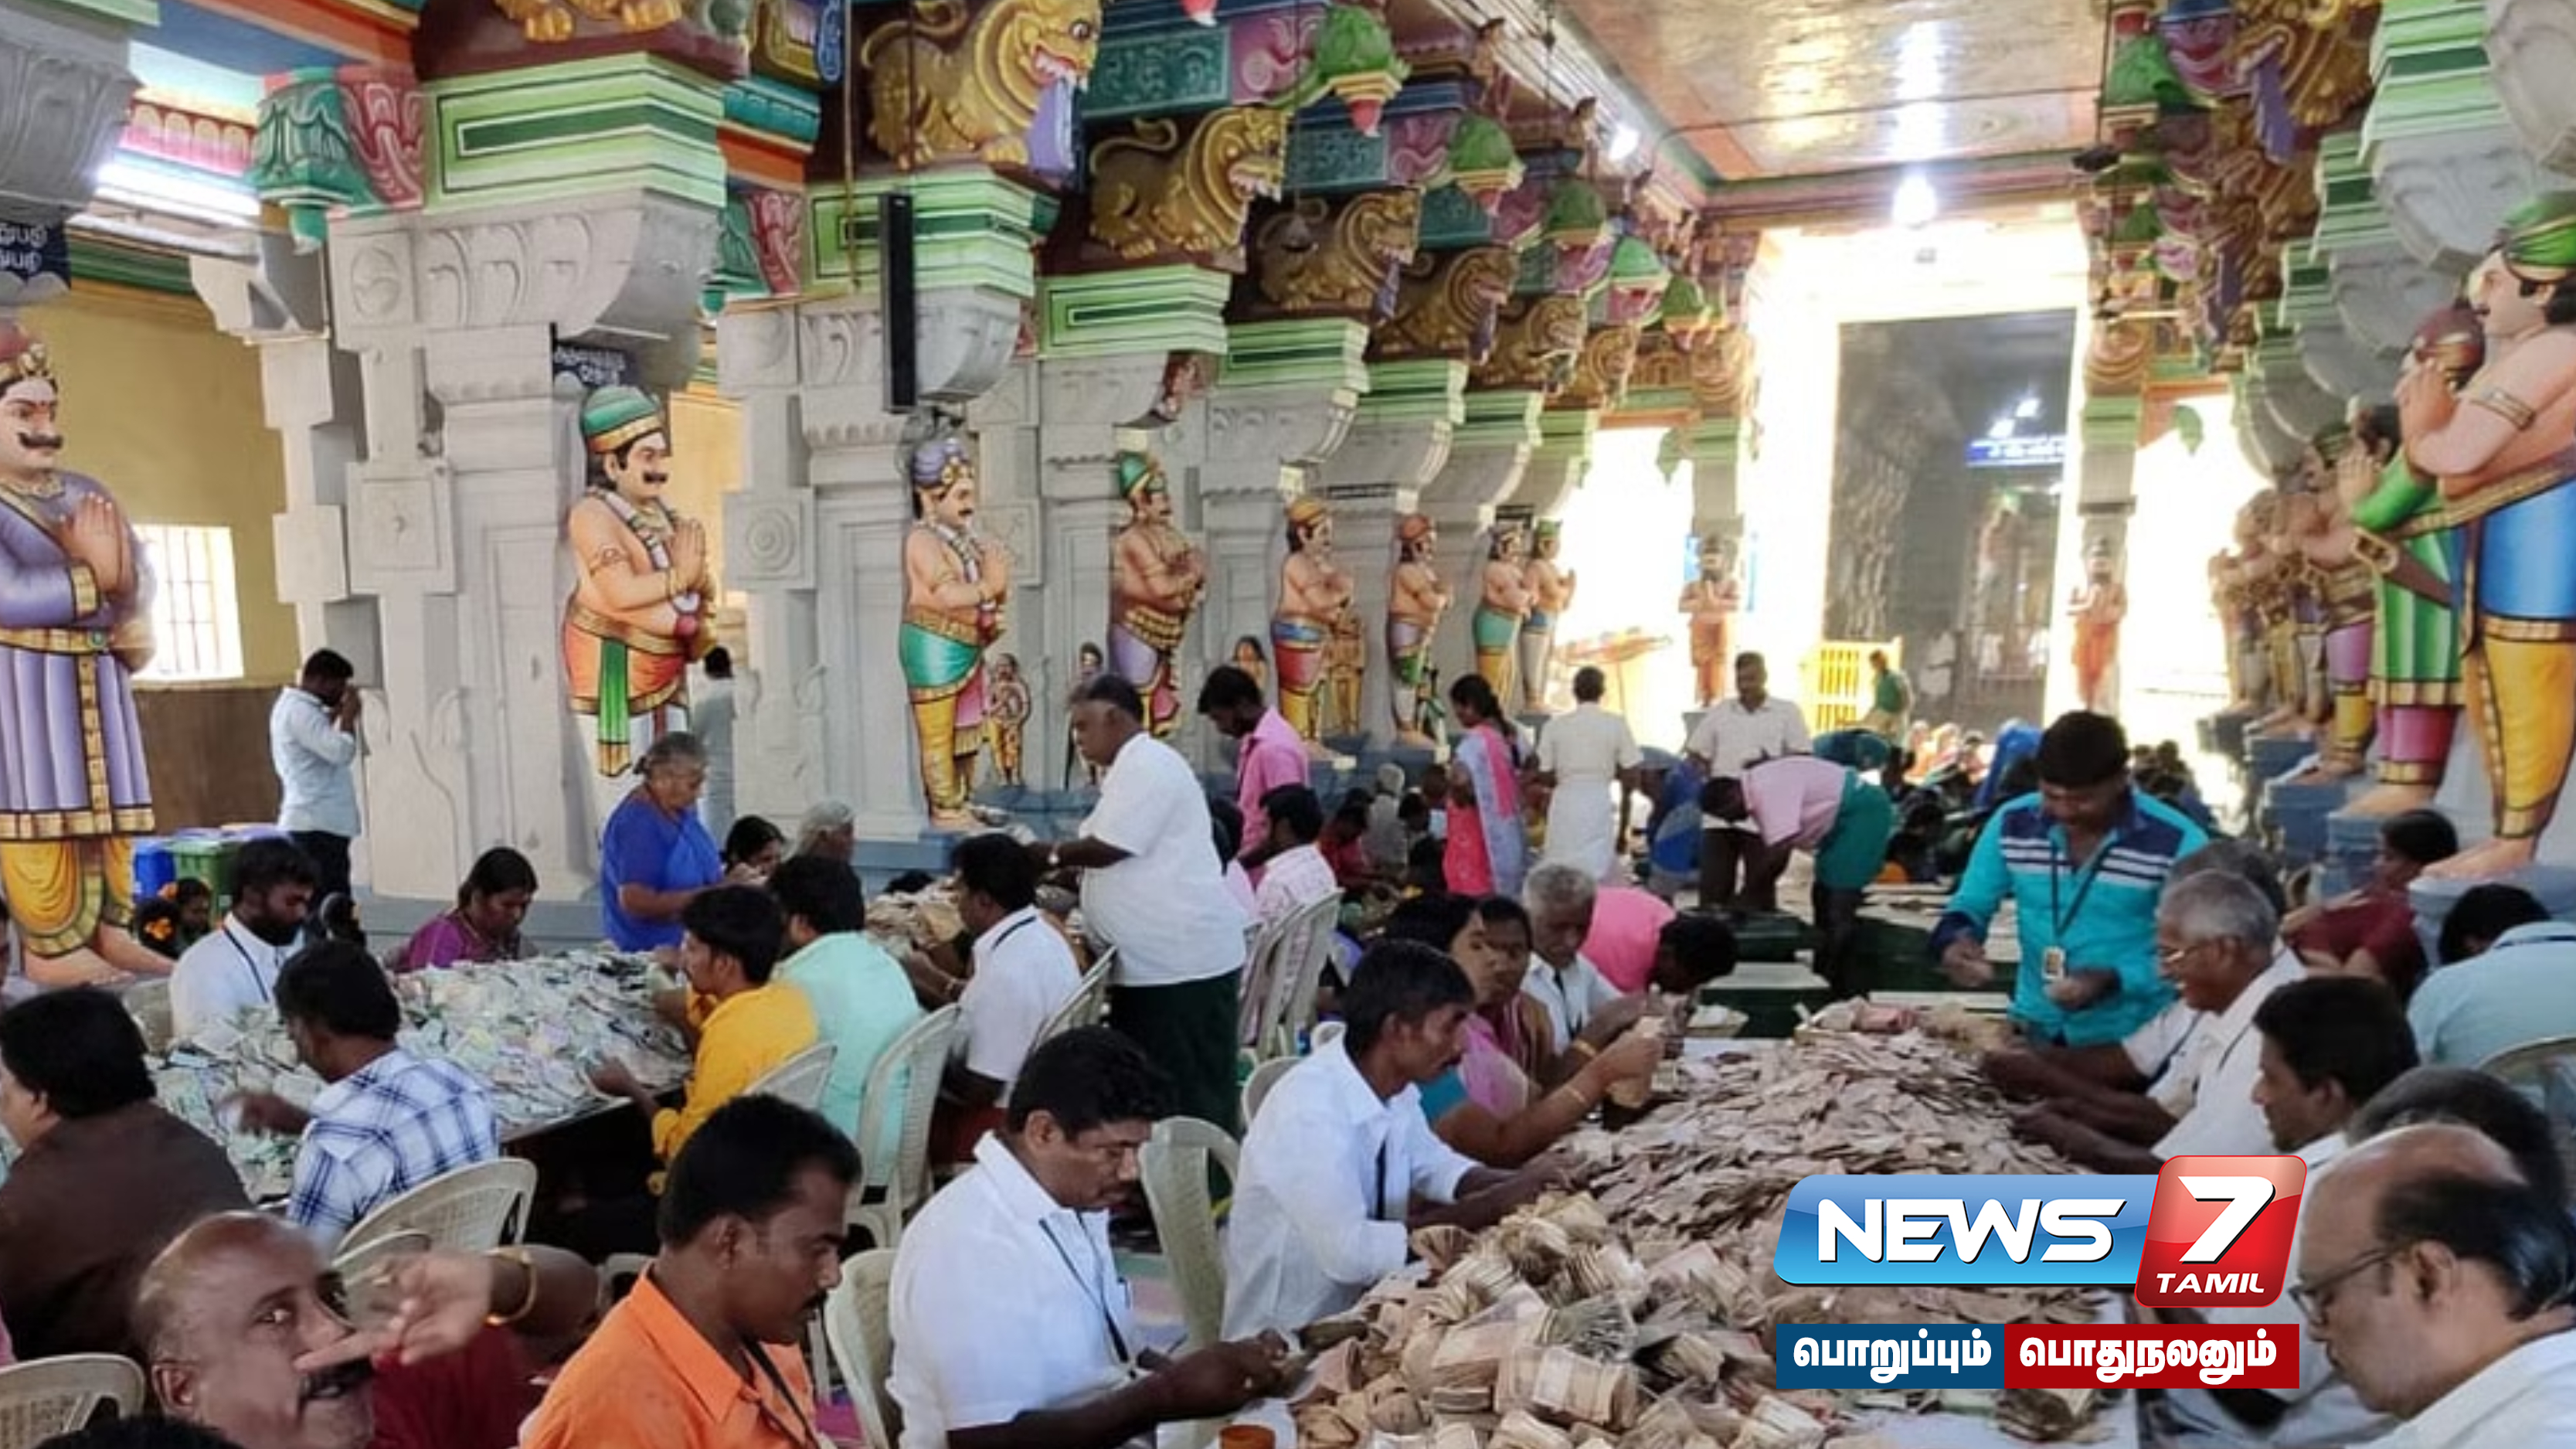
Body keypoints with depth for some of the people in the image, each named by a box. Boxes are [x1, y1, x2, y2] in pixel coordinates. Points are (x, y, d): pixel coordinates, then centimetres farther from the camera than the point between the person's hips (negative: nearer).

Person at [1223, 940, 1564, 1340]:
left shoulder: (1395, 1085, -5)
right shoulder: (1310, 1111, -28)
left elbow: (1431, 1164, 13)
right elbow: (1349, 1251, -31)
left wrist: (1511, 1186, -6)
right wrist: (1491, 1208, -23)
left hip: (1361, 1304, 7)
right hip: (1286, 1335, -7)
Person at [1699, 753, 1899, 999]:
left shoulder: (1768, 790, -25)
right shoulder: (1757, 791, 7)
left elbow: (1779, 850, -27)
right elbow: (1774, 848, 10)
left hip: (1863, 812, -11)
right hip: (1842, 821, 11)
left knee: (1838, 904, -12)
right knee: (1824, 899, 13)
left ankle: (1849, 993, -6)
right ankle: (1827, 983, 21)